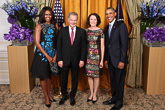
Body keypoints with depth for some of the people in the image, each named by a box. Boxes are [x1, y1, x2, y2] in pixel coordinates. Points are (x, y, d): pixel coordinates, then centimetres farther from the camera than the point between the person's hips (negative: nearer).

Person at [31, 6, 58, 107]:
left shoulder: (55, 26, 4)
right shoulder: (39, 26, -5)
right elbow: (37, 43, -10)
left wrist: (55, 55, -7)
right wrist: (47, 56, -12)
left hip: (53, 54, 3)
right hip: (42, 54, -3)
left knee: (49, 75, 14)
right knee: (43, 76, 6)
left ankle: (49, 94, 31)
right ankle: (46, 97, 21)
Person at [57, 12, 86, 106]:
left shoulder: (82, 31, 1)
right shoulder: (62, 31, 1)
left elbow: (83, 47, 0)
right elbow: (59, 46, -1)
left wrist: (82, 59, -6)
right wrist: (59, 59, -7)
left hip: (76, 60, 0)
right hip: (64, 60, 0)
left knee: (75, 80, 12)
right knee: (64, 79, 11)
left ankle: (72, 97, 30)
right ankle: (64, 96, 32)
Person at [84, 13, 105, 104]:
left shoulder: (100, 31, -3)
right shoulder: (86, 31, 5)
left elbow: (102, 46, -3)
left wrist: (102, 60, -6)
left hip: (97, 56, -3)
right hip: (88, 56, 3)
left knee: (96, 76, 5)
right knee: (89, 75, 9)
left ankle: (95, 95, 21)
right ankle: (91, 94, 25)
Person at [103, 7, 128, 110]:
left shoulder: (121, 25, -10)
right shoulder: (107, 28, 14)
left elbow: (124, 44, -15)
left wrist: (122, 61, -18)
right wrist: (106, 59, 13)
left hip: (119, 59, -7)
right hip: (110, 60, 7)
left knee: (119, 81, 5)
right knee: (112, 80, 17)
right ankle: (114, 98, 33)